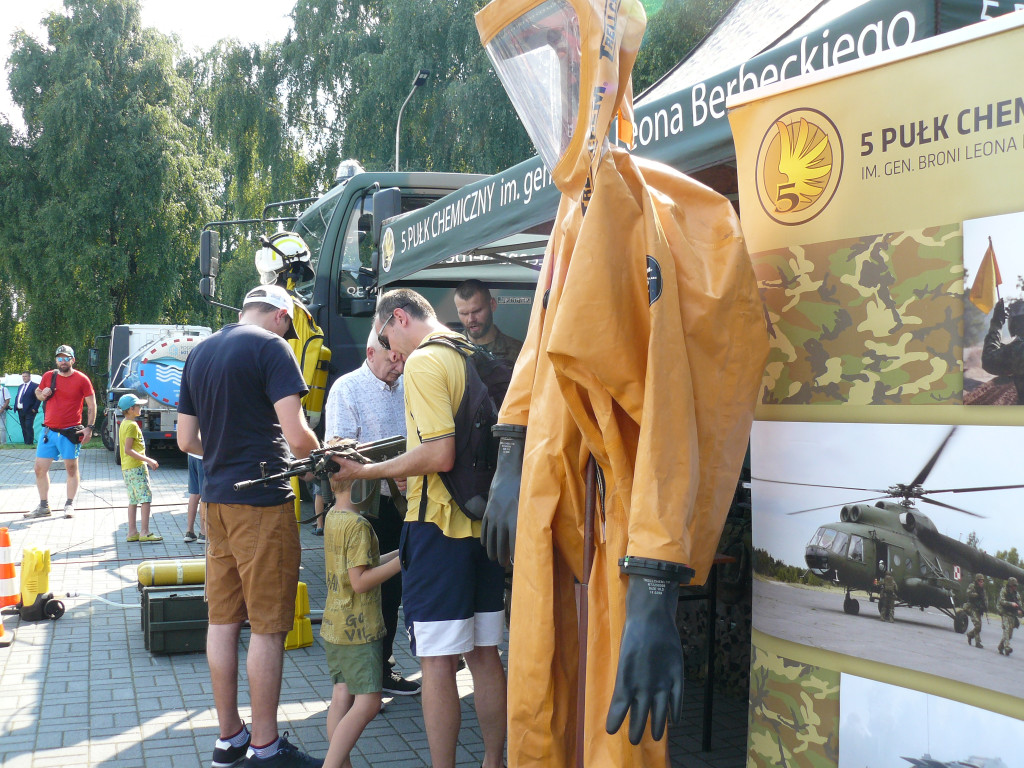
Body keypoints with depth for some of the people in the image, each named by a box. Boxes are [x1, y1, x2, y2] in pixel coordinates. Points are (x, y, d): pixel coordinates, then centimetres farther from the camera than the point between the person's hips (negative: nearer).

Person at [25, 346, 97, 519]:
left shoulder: (81, 379, -4)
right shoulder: (48, 377, 6)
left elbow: (92, 404, -1)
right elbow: (38, 393, 23)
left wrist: (89, 427, -9)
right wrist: (42, 394, -2)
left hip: (70, 432, -4)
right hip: (49, 431, 4)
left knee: (71, 468, 4)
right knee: (40, 468, 3)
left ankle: (69, 505, 14)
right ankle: (44, 506, 13)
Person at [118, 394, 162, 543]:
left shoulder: (124, 424, 16)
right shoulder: (132, 425, -15)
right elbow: (128, 450, -21)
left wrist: (146, 460, 23)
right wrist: (148, 460, -20)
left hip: (127, 467, 10)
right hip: (136, 467, -10)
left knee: (133, 500, 11)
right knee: (146, 497, -8)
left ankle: (132, 532, 13)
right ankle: (144, 532, -11)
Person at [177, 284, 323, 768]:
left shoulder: (199, 354, 13)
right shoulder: (271, 346, -9)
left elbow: (187, 440, 16)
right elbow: (296, 436, -17)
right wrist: (317, 457, 3)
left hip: (216, 500, 8)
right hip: (262, 501, -7)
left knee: (223, 619, 12)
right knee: (268, 625, -1)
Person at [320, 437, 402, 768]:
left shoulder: (332, 516, 10)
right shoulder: (357, 524, -19)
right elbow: (360, 581, -21)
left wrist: (398, 553, 12)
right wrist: (402, 561, -18)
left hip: (334, 626, 10)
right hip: (359, 629, -9)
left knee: (342, 696, 11)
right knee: (367, 702, -6)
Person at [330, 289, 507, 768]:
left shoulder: (424, 361, -12)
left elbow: (440, 455, -22)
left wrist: (368, 472, -13)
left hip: (439, 526, -8)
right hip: (485, 521, 8)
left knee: (437, 661, -1)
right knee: (484, 654, 15)